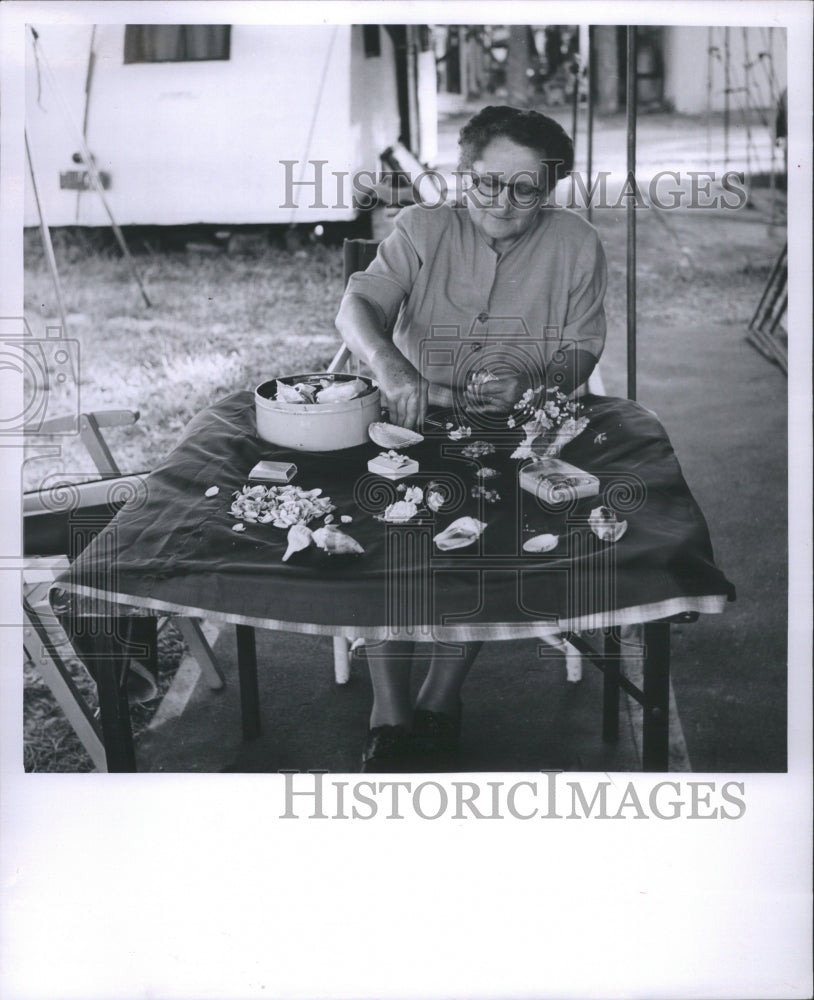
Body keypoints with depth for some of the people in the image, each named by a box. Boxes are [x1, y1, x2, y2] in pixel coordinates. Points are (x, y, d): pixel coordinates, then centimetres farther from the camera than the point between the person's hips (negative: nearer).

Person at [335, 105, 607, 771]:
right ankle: (388, 712, -22)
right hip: (414, 419, 0)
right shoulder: (422, 229, 2)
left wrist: (531, 384, -18)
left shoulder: (576, 246, 4)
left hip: (520, 430, 0)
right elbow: (357, 306, -11)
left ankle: (438, 699, -14)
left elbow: (580, 353, 5)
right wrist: (390, 366, -34)